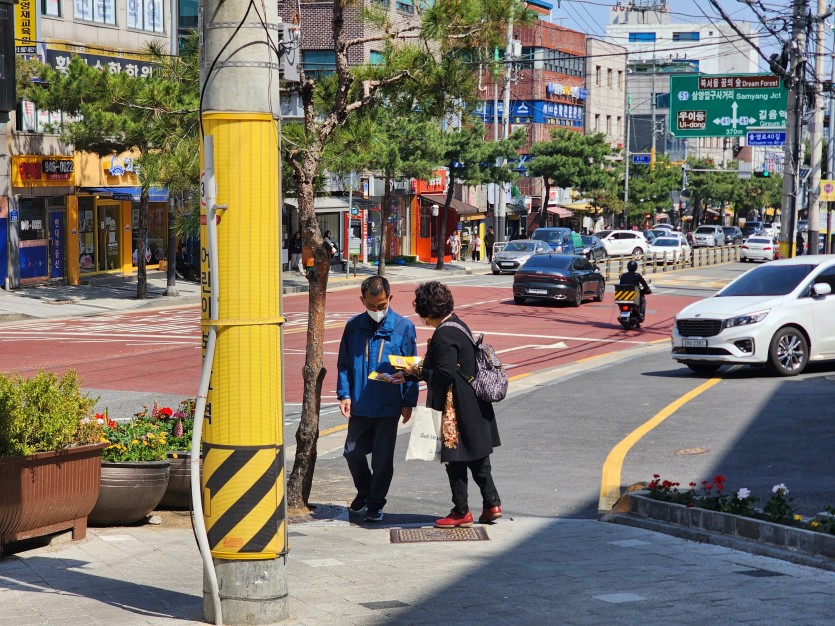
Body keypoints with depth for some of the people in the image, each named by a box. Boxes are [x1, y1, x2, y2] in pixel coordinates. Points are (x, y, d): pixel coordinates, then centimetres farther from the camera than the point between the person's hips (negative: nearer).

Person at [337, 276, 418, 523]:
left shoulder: (404, 327, -5)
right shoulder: (354, 326, 2)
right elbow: (344, 363, 8)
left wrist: (409, 402, -3)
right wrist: (344, 394, -2)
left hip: (389, 407, -3)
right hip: (359, 405, 3)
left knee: (383, 458, 4)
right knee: (353, 452, 8)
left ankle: (375, 503, 19)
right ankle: (364, 492, 33)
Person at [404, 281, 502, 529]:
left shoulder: (444, 336, -21)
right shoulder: (459, 326, 9)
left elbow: (444, 374, -25)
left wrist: (418, 372, -10)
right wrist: (421, 369, 14)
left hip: (456, 407, -10)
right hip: (473, 404, 10)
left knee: (455, 459, 2)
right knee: (477, 455, 17)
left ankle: (461, 512, 10)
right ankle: (491, 503, 20)